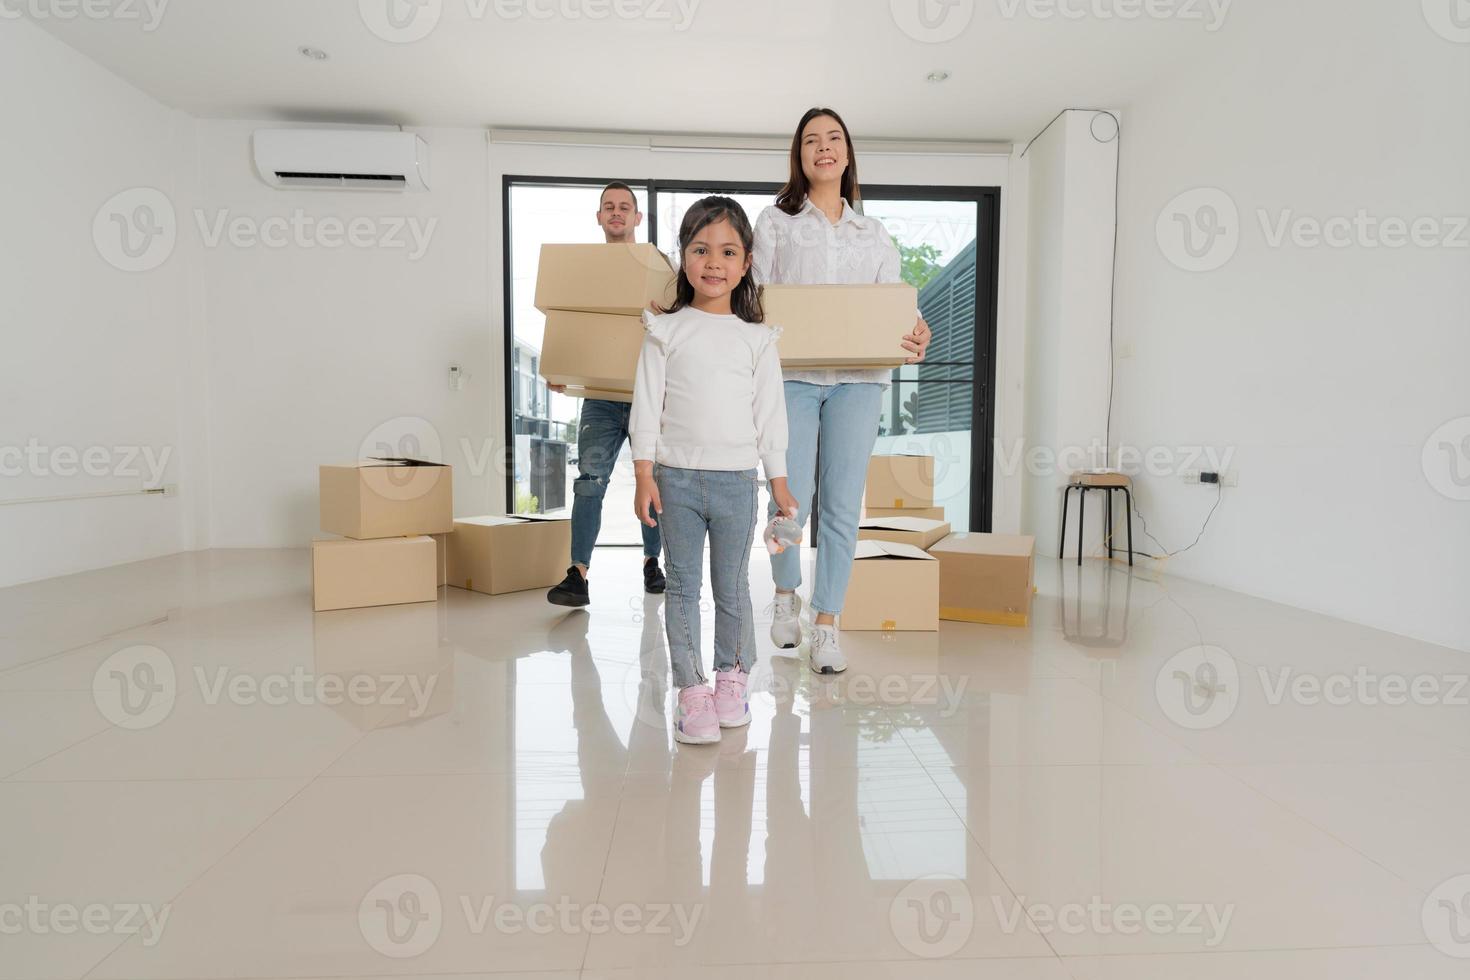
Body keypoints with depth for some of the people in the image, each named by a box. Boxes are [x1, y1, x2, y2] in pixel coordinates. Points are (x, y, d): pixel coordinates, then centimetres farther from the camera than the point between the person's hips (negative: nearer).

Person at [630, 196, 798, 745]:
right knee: (682, 586, 5)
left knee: (732, 588, 9)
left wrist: (779, 483, 4)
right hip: (677, 478, 0)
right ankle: (691, 690, 16)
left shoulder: (757, 339, 5)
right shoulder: (665, 330, 3)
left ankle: (732, 678, 27)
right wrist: (644, 476, -5)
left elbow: (770, 413, 6)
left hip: (737, 479, 1)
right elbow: (646, 405, 1)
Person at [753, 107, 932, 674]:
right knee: (793, 498, -10)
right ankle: (786, 594, 20)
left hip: (858, 378, 2)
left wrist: (915, 335, -8)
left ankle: (826, 625, 10)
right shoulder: (775, 222, 15)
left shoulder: (874, 234, 21)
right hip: (792, 373, -2)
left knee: (843, 504, -2)